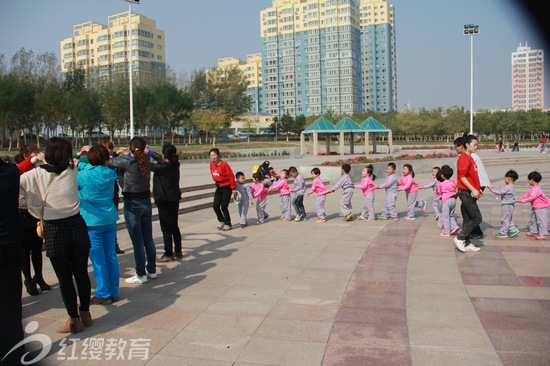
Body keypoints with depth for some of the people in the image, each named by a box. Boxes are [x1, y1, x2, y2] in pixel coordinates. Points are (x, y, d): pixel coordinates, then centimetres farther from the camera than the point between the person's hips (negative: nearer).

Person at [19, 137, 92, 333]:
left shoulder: (35, 174, -6)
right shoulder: (72, 171, 2)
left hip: (54, 231, -3)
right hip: (77, 226, 3)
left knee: (64, 278, 8)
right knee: (81, 273, 15)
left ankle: (74, 320, 20)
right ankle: (85, 313, 30)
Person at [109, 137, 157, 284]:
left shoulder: (126, 161, -16)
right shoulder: (146, 159, -1)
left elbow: (108, 162, -5)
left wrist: (117, 153, 11)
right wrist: (126, 154, 8)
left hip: (132, 204, -6)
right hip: (146, 201, 6)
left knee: (137, 241, 1)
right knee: (148, 238, 14)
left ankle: (141, 275, 9)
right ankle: (152, 270, 25)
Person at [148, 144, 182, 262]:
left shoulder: (162, 167, -21)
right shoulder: (175, 164, 0)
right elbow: (161, 159, 16)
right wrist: (149, 152, 26)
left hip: (164, 200, -8)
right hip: (175, 199, 8)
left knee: (166, 228, 1)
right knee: (174, 226, 17)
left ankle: (168, 254, 8)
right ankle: (178, 251, 26)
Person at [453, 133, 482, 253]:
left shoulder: (469, 158, 17)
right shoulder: (464, 158, -13)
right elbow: (462, 177, -19)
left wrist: (477, 189, 19)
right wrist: (473, 190, -21)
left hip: (470, 193, 10)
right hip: (466, 193, -10)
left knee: (468, 219, 11)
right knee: (477, 218, -9)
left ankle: (467, 244, 16)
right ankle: (459, 238, -2)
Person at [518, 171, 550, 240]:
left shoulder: (536, 189, -25)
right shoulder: (532, 188, 9)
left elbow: (532, 197, -33)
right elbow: (527, 195, 14)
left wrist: (524, 200, -27)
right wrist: (521, 198, 2)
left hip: (541, 208, -11)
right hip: (535, 207, 11)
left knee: (541, 221, -8)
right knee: (532, 219, 18)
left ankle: (544, 235, -5)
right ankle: (533, 232, 29)